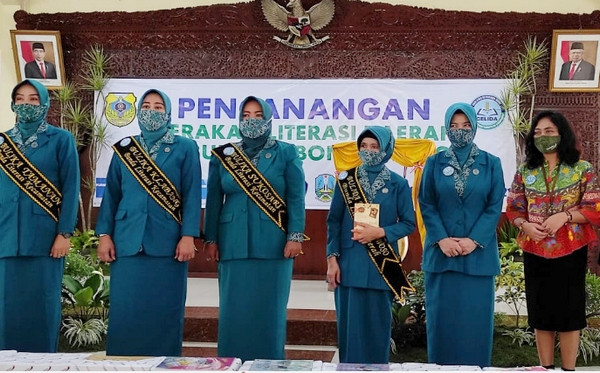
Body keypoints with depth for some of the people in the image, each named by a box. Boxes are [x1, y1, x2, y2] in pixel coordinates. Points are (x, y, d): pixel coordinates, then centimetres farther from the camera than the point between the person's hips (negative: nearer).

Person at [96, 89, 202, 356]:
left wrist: (188, 236, -10)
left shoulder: (185, 148, 4)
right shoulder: (124, 149, 11)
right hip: (128, 242, 2)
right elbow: (111, 195, 10)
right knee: (125, 311, 4)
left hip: (167, 243, -2)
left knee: (165, 311, 2)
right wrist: (104, 235, 1)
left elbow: (192, 195, -1)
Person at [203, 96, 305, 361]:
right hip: (234, 244, 2)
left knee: (269, 309, 2)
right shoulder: (223, 155, 9)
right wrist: (210, 239, 2)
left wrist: (295, 236, -10)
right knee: (233, 309, 4)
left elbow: (296, 198, -2)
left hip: (273, 244, -2)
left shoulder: (286, 154, 3)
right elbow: (214, 200, 8)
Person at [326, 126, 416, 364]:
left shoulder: (398, 184, 2)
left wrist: (380, 232, -13)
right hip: (349, 264, 1)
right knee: (349, 322, 5)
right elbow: (334, 221, 4)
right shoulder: (346, 179, 5)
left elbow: (409, 223, 3)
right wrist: (332, 258, -3)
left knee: (378, 324, 6)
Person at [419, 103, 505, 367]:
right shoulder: (434, 163, 5)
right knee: (441, 315, 3)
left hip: (479, 253, 0)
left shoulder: (491, 164, 4)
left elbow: (495, 207, -1)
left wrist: (474, 240, -12)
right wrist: (441, 239, -12)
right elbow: (426, 205, 1)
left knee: (475, 317, 3)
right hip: (441, 252, 0)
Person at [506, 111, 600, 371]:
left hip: (570, 251, -3)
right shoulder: (525, 171, 6)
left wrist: (564, 216, -18)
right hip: (535, 251, 3)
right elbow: (513, 208, 9)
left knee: (569, 311, 3)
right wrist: (525, 224, -11)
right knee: (540, 312, 8)